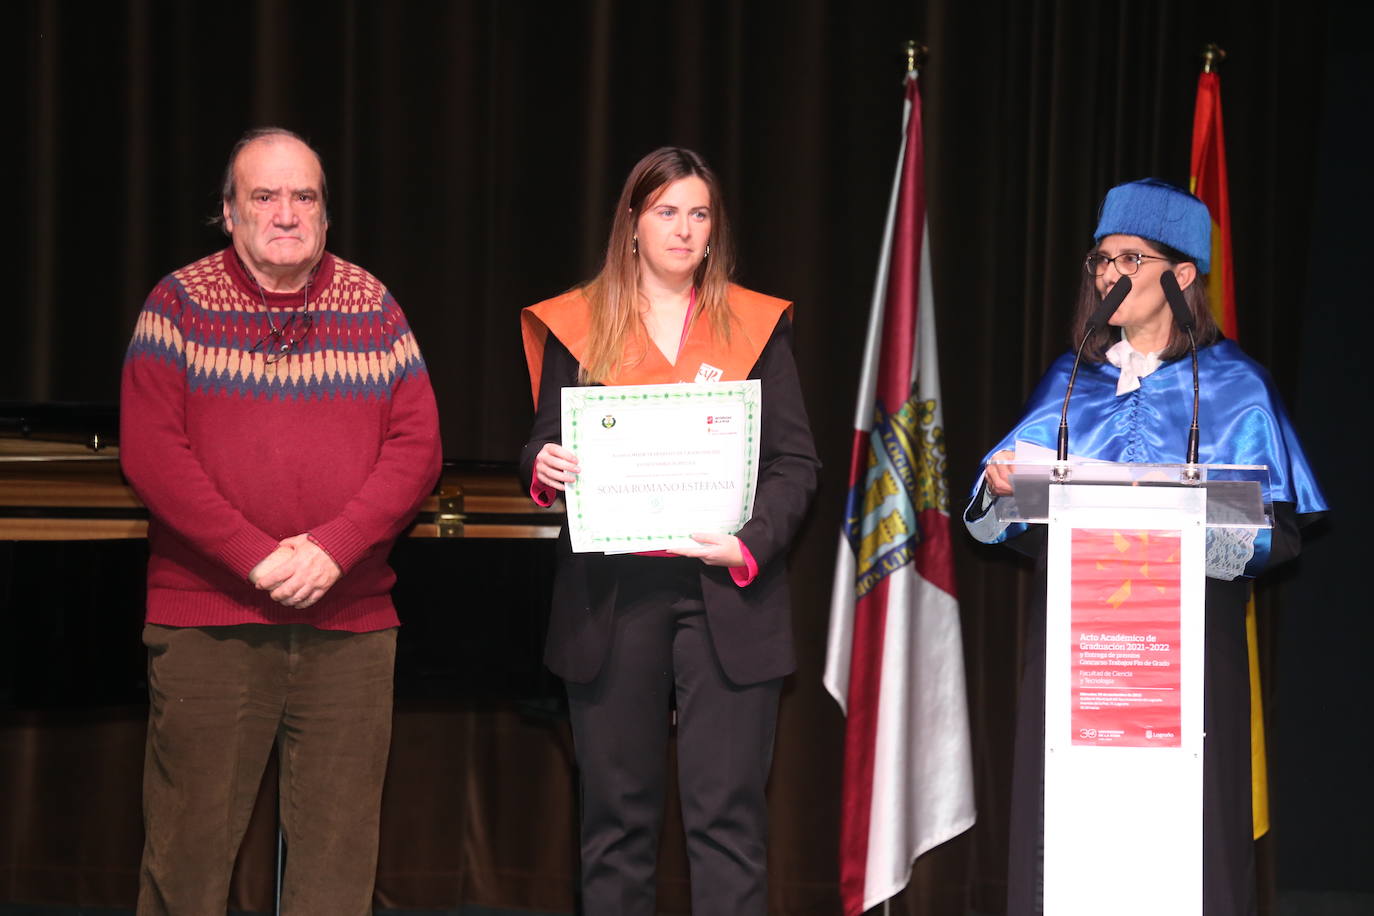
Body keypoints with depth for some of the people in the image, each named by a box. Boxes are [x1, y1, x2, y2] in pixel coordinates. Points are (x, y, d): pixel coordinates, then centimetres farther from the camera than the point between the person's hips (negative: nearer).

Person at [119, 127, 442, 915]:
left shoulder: (372, 307, 9)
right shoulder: (181, 302, 3)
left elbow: (417, 447, 3)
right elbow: (151, 452, -6)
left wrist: (332, 549, -12)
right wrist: (255, 556, -15)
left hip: (350, 620, 2)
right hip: (206, 621, -2)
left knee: (339, 849, 4)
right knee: (191, 847, 1)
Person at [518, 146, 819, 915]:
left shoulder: (757, 325, 9)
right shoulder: (576, 325, 10)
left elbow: (797, 463, 4)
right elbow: (545, 449, 12)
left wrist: (753, 544, -12)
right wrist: (543, 468, -13)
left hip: (725, 597, -1)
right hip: (612, 598, 1)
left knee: (729, 815, -4)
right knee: (617, 814, 4)